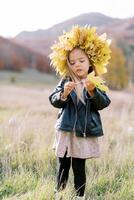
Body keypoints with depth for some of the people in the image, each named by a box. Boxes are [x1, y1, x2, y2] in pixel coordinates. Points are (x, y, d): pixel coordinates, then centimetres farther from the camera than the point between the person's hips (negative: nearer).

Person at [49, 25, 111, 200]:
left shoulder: (95, 83, 1)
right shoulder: (66, 82, 2)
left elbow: (103, 103, -8)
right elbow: (54, 101, -5)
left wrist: (92, 92, -25)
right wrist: (64, 94, -25)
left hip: (85, 133, -1)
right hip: (66, 131, 1)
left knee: (79, 167, 3)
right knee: (63, 166, 8)